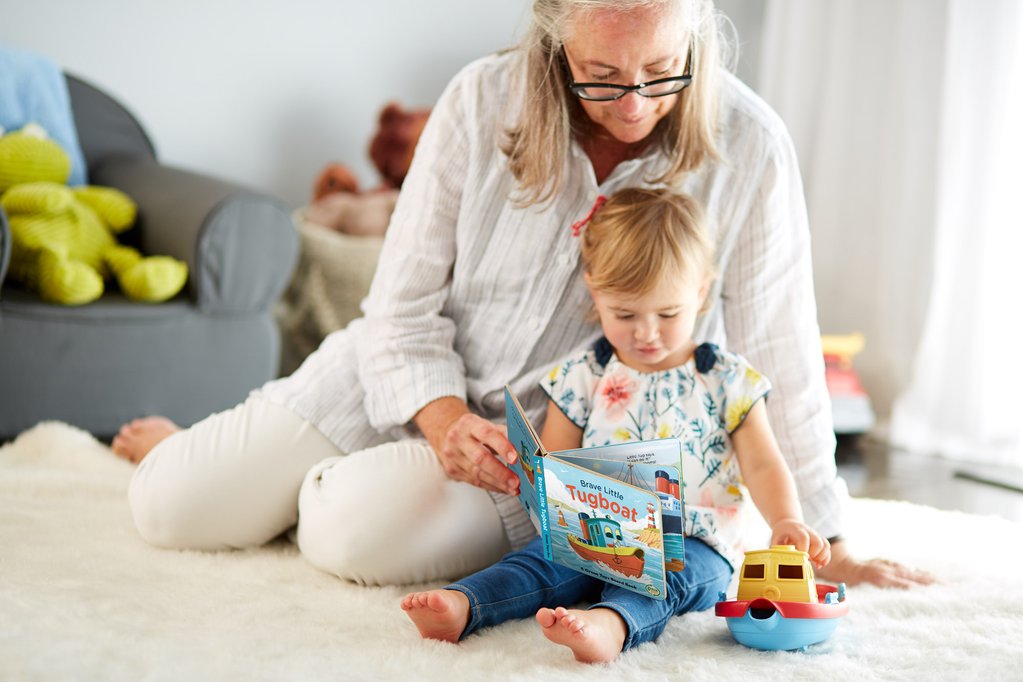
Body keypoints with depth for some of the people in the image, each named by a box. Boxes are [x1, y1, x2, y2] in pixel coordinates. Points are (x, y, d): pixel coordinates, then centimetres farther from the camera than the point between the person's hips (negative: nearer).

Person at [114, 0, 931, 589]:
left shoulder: (747, 147, -18)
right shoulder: (483, 100, -15)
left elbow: (778, 356, -11)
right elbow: (404, 305, -9)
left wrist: (824, 541, -7)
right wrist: (444, 421, -26)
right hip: (414, 381, 2)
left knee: (353, 531, -28)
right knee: (170, 509, -5)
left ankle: (319, 488, 12)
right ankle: (181, 446, 35)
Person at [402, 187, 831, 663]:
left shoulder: (728, 381, 8)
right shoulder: (582, 377, 11)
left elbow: (763, 465, 6)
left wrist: (787, 522, -14)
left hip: (693, 546, -2)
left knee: (663, 573, -35)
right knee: (544, 558, -26)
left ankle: (610, 624, -64)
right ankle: (460, 606, -49)